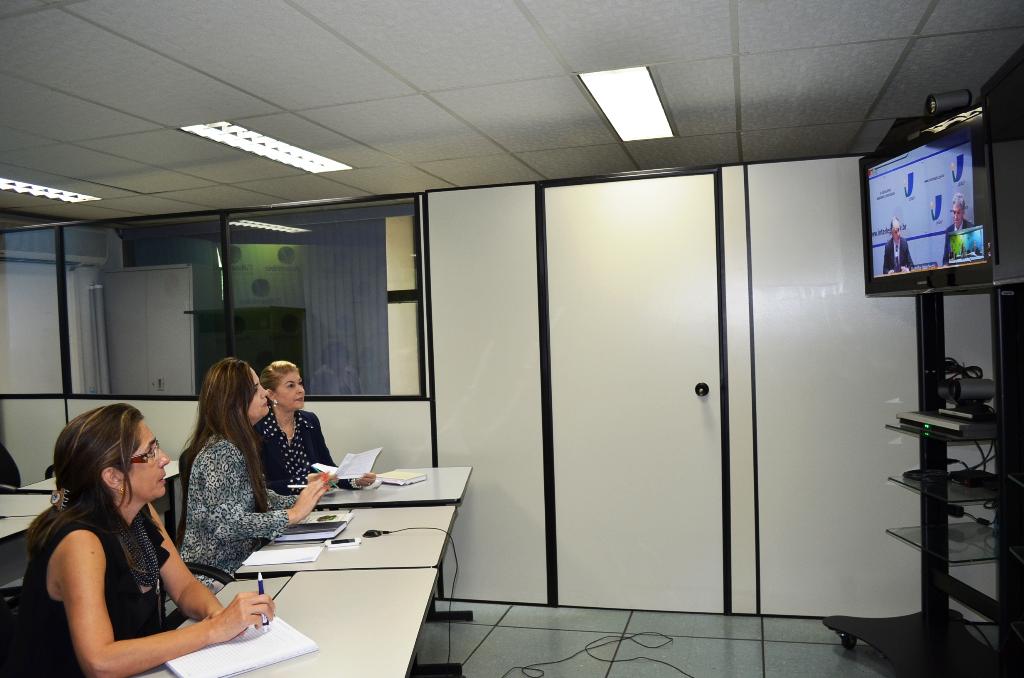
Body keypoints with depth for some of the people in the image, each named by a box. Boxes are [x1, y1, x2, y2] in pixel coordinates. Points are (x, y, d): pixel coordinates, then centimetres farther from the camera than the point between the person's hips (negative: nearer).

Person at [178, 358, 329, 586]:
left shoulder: (238, 446, 8)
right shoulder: (219, 452, -20)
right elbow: (226, 523, -28)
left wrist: (302, 501, -2)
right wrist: (292, 515, -24)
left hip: (237, 564, 8)